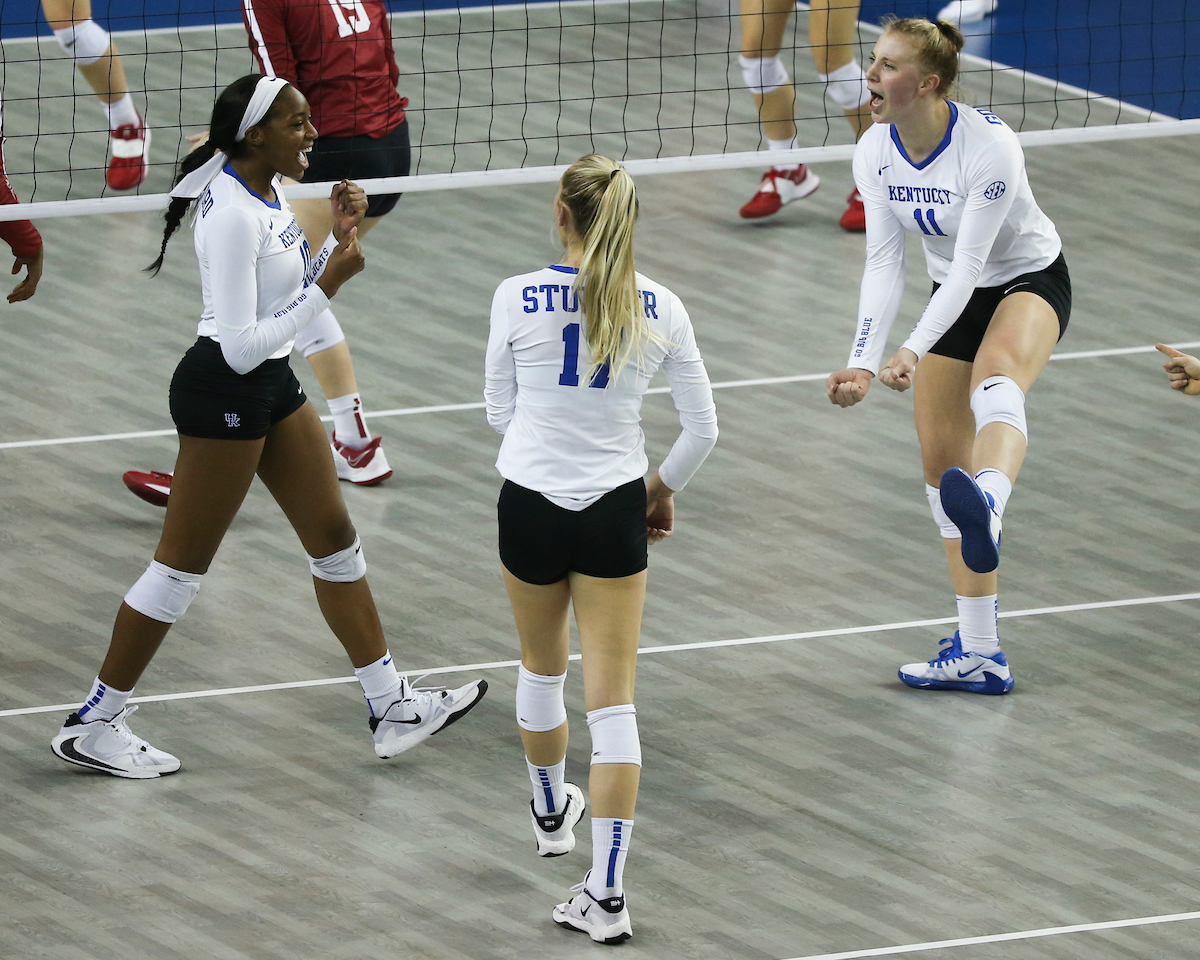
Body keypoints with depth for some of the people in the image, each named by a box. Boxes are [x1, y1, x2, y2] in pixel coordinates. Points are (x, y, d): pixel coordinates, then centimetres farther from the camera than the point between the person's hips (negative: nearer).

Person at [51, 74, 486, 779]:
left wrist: (340, 241, 0)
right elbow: (241, 345, -26)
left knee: (334, 536, 13)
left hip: (272, 383, 10)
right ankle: (93, 725, 10)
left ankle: (394, 707, 21)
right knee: (184, 563, 0)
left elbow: (292, 293, 15)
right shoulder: (233, 217, -25)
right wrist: (327, 286, -23)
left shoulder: (269, 192, 4)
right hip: (223, 395, -10)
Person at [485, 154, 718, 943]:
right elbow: (703, 428, 0)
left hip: (531, 506, 0)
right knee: (613, 700, 1)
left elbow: (500, 410, 2)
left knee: (542, 666, 25)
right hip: (615, 512, 0)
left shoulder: (518, 299, -11)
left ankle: (552, 812, 51)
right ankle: (607, 893, -6)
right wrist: (664, 489, 18)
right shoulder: (660, 309, -6)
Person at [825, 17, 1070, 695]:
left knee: (997, 375, -40)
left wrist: (914, 352, -41)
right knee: (941, 458, 3)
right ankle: (978, 653, 10)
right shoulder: (876, 152, -11)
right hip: (955, 294, 7)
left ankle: (986, 513, -74)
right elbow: (884, 264, -9)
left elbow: (968, 265, -31)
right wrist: (864, 361, -22)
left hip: (1032, 281, -7)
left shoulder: (989, 144, -30)